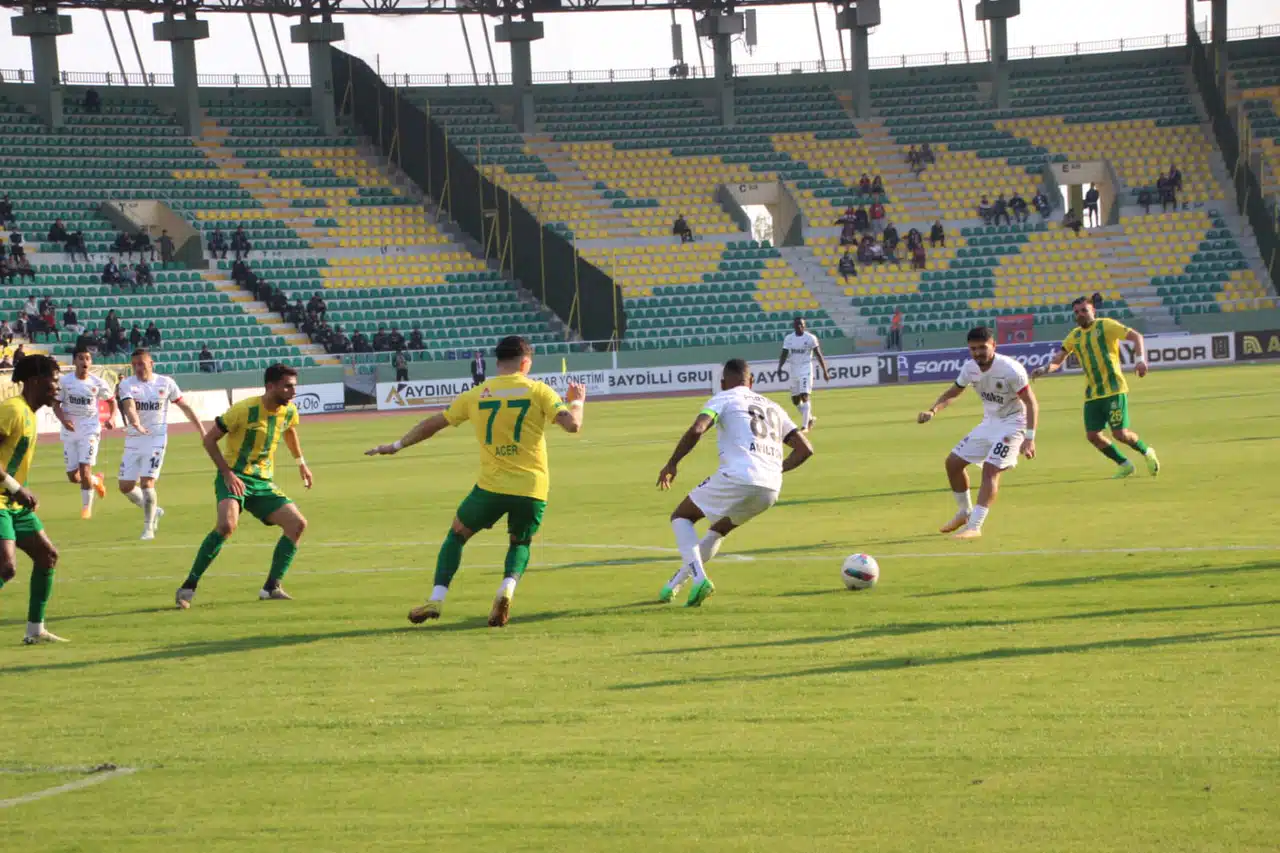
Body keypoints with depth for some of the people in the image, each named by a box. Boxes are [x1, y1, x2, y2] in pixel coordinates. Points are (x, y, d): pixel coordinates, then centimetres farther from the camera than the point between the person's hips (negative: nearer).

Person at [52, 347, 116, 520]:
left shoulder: (98, 383, -5)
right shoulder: (65, 382, -5)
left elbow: (112, 400, 8)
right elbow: (56, 405, 0)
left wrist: (112, 418, -9)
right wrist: (63, 420, -19)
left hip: (90, 431, -2)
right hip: (70, 431, 2)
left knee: (85, 469, -15)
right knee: (73, 476, 5)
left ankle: (87, 507, 2)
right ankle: (97, 480, 38)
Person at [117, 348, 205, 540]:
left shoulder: (165, 383, -3)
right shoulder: (127, 384, -5)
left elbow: (185, 407, 7)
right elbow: (129, 407, -24)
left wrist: (202, 431, 8)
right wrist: (136, 425, -45)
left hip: (156, 440, -3)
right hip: (133, 440, 3)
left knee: (146, 482, -15)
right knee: (125, 485, 4)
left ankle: (148, 527, 0)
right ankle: (153, 511, 29)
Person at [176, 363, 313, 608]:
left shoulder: (289, 411, 2)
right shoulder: (244, 410, -18)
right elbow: (209, 439, -11)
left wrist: (301, 462, 32)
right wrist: (228, 473, -19)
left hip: (263, 482, 7)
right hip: (235, 478, -7)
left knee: (298, 524, -7)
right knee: (227, 525, -32)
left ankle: (271, 588, 2)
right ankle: (188, 588, -22)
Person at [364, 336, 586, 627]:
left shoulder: (476, 395, 7)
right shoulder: (538, 391, 0)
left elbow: (433, 424, 15)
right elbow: (572, 424, -9)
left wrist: (396, 446, 27)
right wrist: (577, 402, 13)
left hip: (492, 486, 0)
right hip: (532, 489, 0)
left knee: (456, 534, 22)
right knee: (520, 544, 23)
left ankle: (436, 600, 8)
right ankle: (507, 588, -8)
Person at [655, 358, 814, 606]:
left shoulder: (723, 399, 9)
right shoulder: (773, 408, 26)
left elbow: (696, 430, -10)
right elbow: (805, 449, 20)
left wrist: (672, 464, 0)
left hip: (736, 478, -6)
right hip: (771, 490, 6)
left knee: (681, 517, 14)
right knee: (719, 530, 32)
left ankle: (699, 578, -8)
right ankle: (673, 585, 32)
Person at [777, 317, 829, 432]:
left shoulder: (810, 338, -6)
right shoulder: (788, 339, 5)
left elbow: (819, 355, -3)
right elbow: (784, 354, 3)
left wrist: (825, 371, -5)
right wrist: (780, 367, -16)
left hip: (806, 370, -5)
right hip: (794, 370, 5)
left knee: (804, 396, -16)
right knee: (795, 400, 9)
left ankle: (804, 426, -14)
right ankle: (810, 418, 32)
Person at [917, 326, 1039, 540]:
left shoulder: (1010, 369, -25)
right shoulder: (970, 368, -5)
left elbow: (1031, 403, -21)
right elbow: (953, 392, 11)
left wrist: (1029, 438, -29)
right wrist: (932, 411, -8)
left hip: (1012, 424, -8)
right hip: (989, 423, 8)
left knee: (990, 470, -22)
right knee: (953, 462, 8)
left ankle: (974, 526, -22)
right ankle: (965, 513, 25)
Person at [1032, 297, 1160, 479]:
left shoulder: (1105, 325, -5)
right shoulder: (1074, 336, 12)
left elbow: (1136, 336, -9)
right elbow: (1058, 359, 9)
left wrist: (1140, 359, -25)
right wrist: (1045, 369, -14)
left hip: (1113, 389, -6)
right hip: (1092, 394, 6)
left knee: (1120, 433, -11)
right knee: (1092, 435, -2)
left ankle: (1147, 452, 19)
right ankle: (1124, 465, 17)